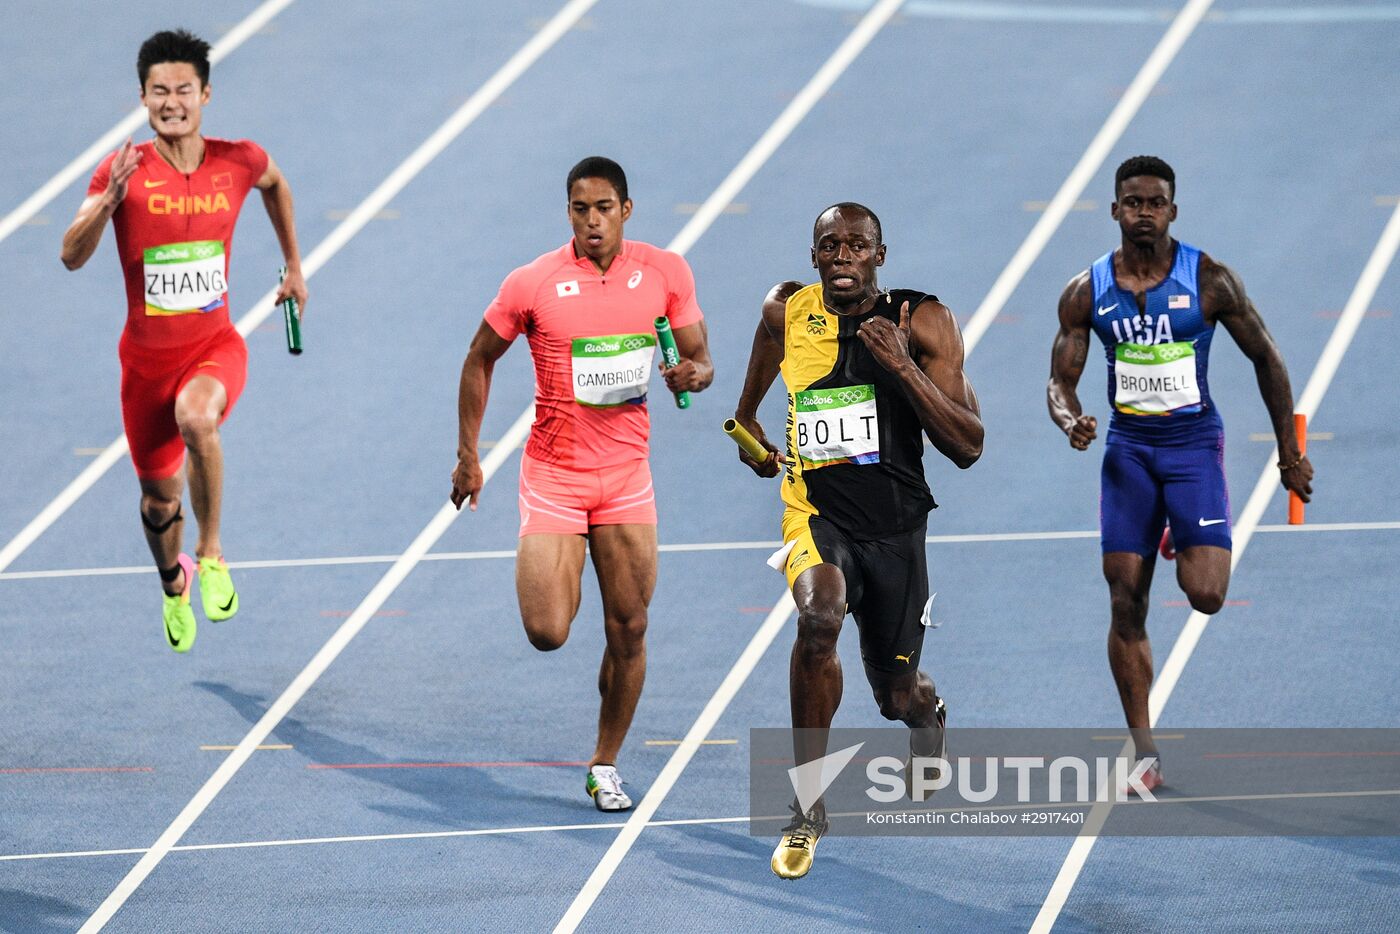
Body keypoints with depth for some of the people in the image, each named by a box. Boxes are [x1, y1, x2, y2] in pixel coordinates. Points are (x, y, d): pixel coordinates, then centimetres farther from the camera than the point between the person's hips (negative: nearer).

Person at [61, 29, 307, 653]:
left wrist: (294, 266, 22)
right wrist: (108, 200, -37)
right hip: (146, 357, 1)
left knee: (196, 418, -35)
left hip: (215, 348, -1)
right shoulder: (126, 171, -12)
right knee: (159, 495, 13)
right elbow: (72, 257, -21)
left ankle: (211, 554, -14)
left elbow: (274, 184, 19)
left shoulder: (238, 162, -7)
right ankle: (174, 586, 47)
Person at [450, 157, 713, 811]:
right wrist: (467, 454, 3)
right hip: (553, 473, -2)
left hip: (627, 472, 2)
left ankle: (605, 764, 19)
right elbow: (480, 359, 5)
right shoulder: (534, 284, -9)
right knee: (547, 633, -12)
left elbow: (700, 359, 6)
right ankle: (553, 576, 26)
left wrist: (692, 374, -19)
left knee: (629, 630, 1)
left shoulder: (665, 273, -3)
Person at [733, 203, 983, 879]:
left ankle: (929, 720, 55)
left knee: (899, 695, 12)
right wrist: (751, 434, 14)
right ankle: (808, 809, -23)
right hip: (816, 512, 0)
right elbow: (754, 392, 25)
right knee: (819, 616, -34)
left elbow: (967, 448, -14)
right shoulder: (787, 311, -2)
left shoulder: (924, 322, -9)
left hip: (894, 525, 0)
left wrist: (903, 367, -23)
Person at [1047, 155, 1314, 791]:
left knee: (1205, 594, -16)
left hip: (1194, 442, -2)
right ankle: (1144, 753, 8)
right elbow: (1061, 381, 3)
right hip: (1128, 450, 2)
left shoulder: (1208, 281, -8)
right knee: (1126, 605, -2)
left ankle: (1187, 543, 23)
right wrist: (1071, 422, -22)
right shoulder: (1087, 292, -2)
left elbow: (1266, 359, 1)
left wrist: (1289, 451, 3)